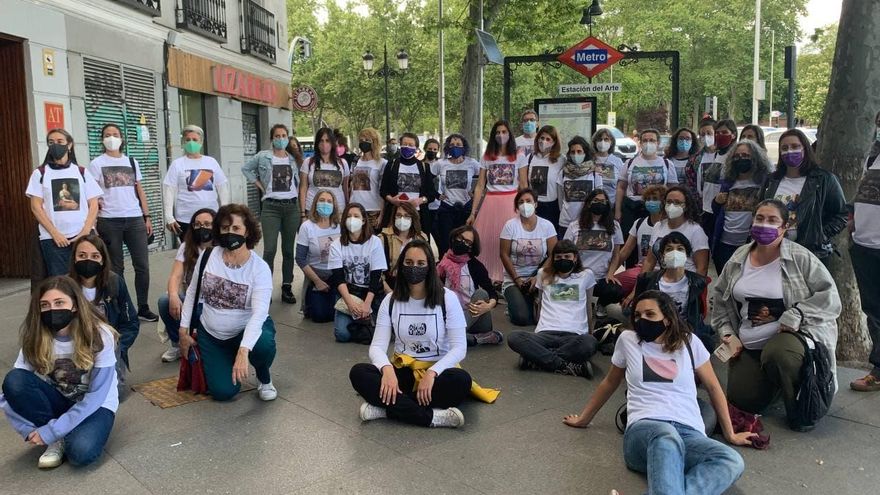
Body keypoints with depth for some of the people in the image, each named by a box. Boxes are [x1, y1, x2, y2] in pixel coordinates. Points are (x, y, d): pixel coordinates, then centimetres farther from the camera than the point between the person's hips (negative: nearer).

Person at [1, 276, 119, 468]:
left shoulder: (100, 336, -21)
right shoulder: (35, 338, -11)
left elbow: (96, 396, -20)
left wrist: (51, 431, -22)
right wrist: (29, 430, -25)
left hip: (95, 406, -4)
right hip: (58, 401, 4)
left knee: (81, 452, -34)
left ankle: (56, 435, 1)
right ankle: (58, 439, -10)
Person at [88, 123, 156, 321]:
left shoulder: (132, 162, 13)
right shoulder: (97, 164, 4)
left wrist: (147, 217, 9)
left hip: (135, 219, 3)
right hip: (110, 221, -3)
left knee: (142, 265, 1)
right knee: (116, 267, 4)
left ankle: (143, 308, 11)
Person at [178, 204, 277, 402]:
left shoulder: (260, 268, -19)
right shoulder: (208, 256, -9)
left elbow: (259, 313, -29)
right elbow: (192, 293, 5)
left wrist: (243, 351, -42)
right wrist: (183, 331, 5)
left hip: (247, 329, -2)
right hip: (211, 334, 3)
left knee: (263, 345, -38)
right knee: (223, 391, -11)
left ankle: (264, 378, -1)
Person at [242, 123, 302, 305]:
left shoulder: (295, 159, 8)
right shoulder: (263, 157, 2)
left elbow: (300, 180, 18)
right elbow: (246, 168, 12)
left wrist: (297, 191, 2)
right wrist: (260, 186, 5)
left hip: (292, 206, 3)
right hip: (271, 207, -2)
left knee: (288, 249, 7)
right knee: (270, 249, -11)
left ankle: (287, 288, 15)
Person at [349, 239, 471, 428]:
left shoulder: (447, 298, -8)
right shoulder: (391, 300, -1)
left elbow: (459, 347, -12)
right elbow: (377, 346, -7)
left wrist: (432, 373, -29)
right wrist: (387, 369, -29)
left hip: (437, 371, -2)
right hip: (403, 371, 2)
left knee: (461, 380, -35)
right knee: (358, 373, -26)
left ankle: (387, 407, -28)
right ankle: (432, 416, -33)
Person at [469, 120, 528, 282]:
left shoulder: (518, 156, 6)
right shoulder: (486, 157, 10)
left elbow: (523, 185, 6)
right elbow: (480, 186, 8)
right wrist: (473, 213, 3)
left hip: (511, 202, -2)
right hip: (490, 202, 2)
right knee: (486, 241, -4)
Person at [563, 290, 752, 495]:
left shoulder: (689, 342, 16)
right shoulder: (627, 339, 15)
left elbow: (713, 388, 24)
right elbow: (610, 383, 28)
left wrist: (730, 434, 24)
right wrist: (583, 418, 34)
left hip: (689, 433, 2)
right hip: (643, 429, -2)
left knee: (733, 461, -35)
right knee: (666, 436, -43)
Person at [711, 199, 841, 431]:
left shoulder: (800, 258, -9)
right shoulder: (738, 259, 4)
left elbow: (829, 296, -11)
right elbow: (720, 298, 15)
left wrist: (796, 314, -23)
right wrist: (727, 333, 5)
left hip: (793, 333, -5)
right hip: (749, 346, 5)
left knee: (776, 354, -40)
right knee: (743, 401, -4)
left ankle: (800, 409, -10)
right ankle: (773, 381, 31)